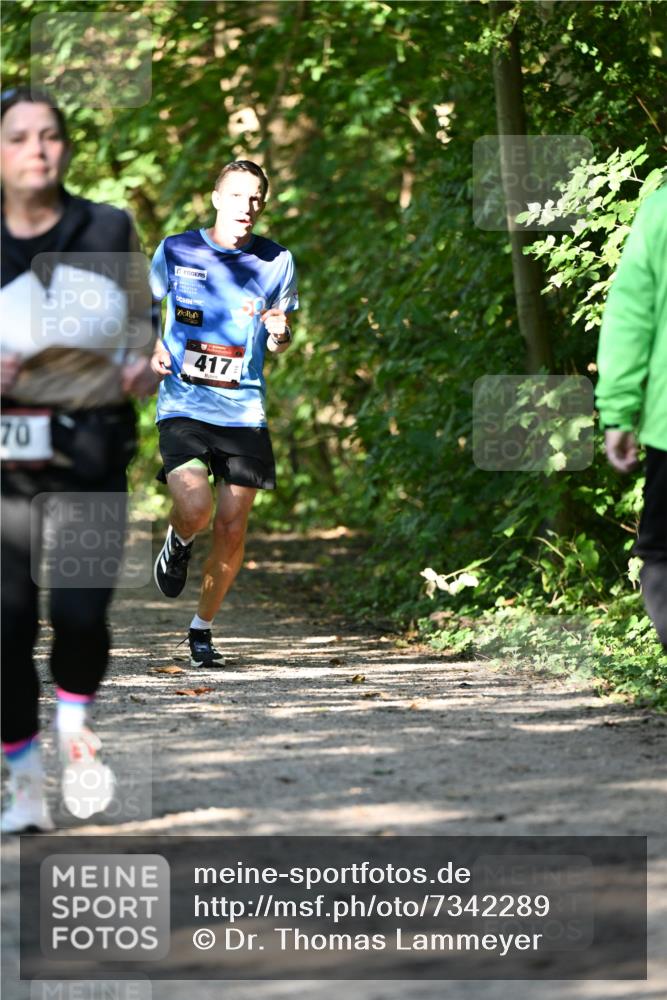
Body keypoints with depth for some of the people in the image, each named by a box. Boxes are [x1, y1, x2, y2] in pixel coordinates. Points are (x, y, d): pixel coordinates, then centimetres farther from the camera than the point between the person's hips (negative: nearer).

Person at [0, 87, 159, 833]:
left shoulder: (107, 233, 4)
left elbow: (139, 317, 18)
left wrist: (143, 365, -3)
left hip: (89, 454, 0)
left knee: (80, 614, -13)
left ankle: (74, 726, 20)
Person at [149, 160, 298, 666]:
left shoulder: (277, 262, 4)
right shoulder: (176, 252, 0)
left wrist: (280, 333, -10)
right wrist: (152, 349, -3)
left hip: (244, 411, 2)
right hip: (183, 407, -2)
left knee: (232, 530, 0)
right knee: (195, 507, -23)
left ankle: (203, 627, 21)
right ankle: (178, 544, 15)